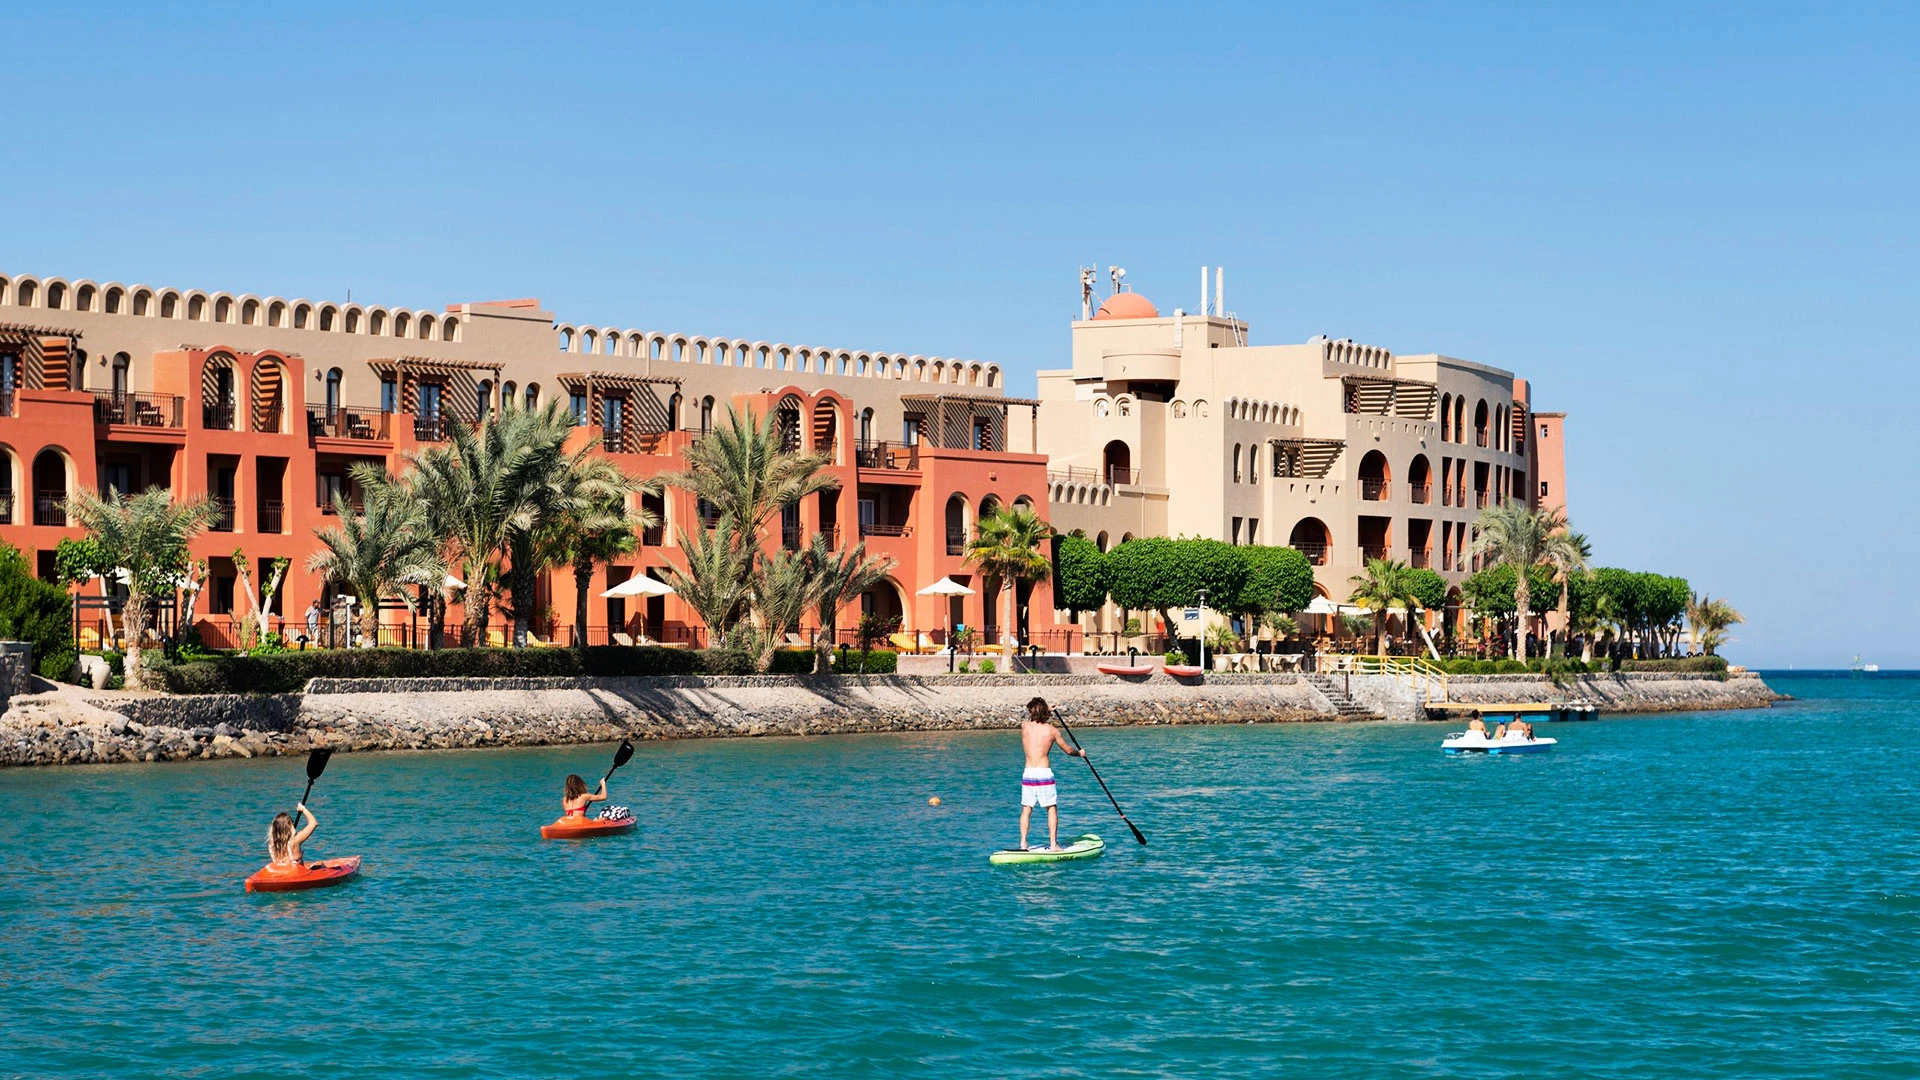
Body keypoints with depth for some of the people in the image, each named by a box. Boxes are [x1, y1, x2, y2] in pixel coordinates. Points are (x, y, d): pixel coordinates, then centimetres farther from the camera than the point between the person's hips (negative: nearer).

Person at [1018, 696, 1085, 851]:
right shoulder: (1052, 730, -1)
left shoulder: (1025, 726, 2)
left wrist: (1048, 713, 42)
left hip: (1028, 774, 2)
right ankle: (1053, 844, 4)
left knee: (1026, 809, 9)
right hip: (1044, 773, -2)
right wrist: (1080, 753, 32)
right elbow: (1068, 750, 12)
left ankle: (1023, 844, 5)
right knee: (1052, 809, 7)